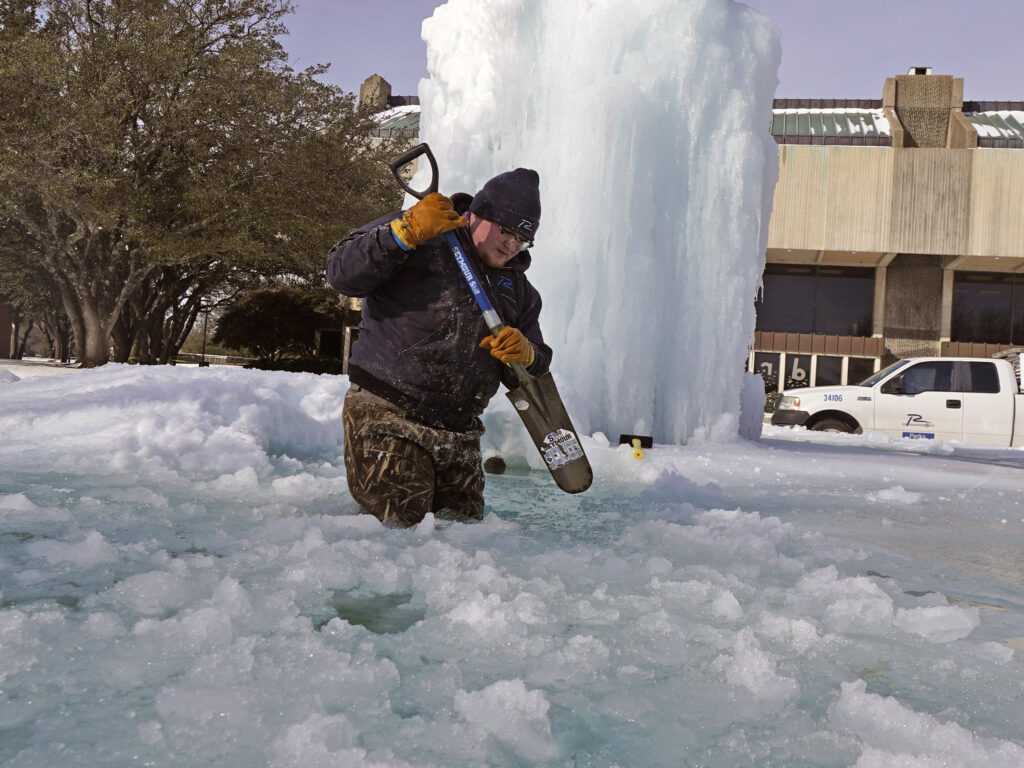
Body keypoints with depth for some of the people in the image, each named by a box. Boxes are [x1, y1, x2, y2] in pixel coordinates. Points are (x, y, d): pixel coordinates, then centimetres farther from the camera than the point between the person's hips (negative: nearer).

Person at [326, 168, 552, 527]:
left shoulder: (517, 288, 16)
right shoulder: (419, 241, -3)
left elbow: (530, 376, 15)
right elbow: (342, 274, -16)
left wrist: (525, 356, -10)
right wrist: (407, 232, -25)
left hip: (459, 435, 7)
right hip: (386, 419, -6)